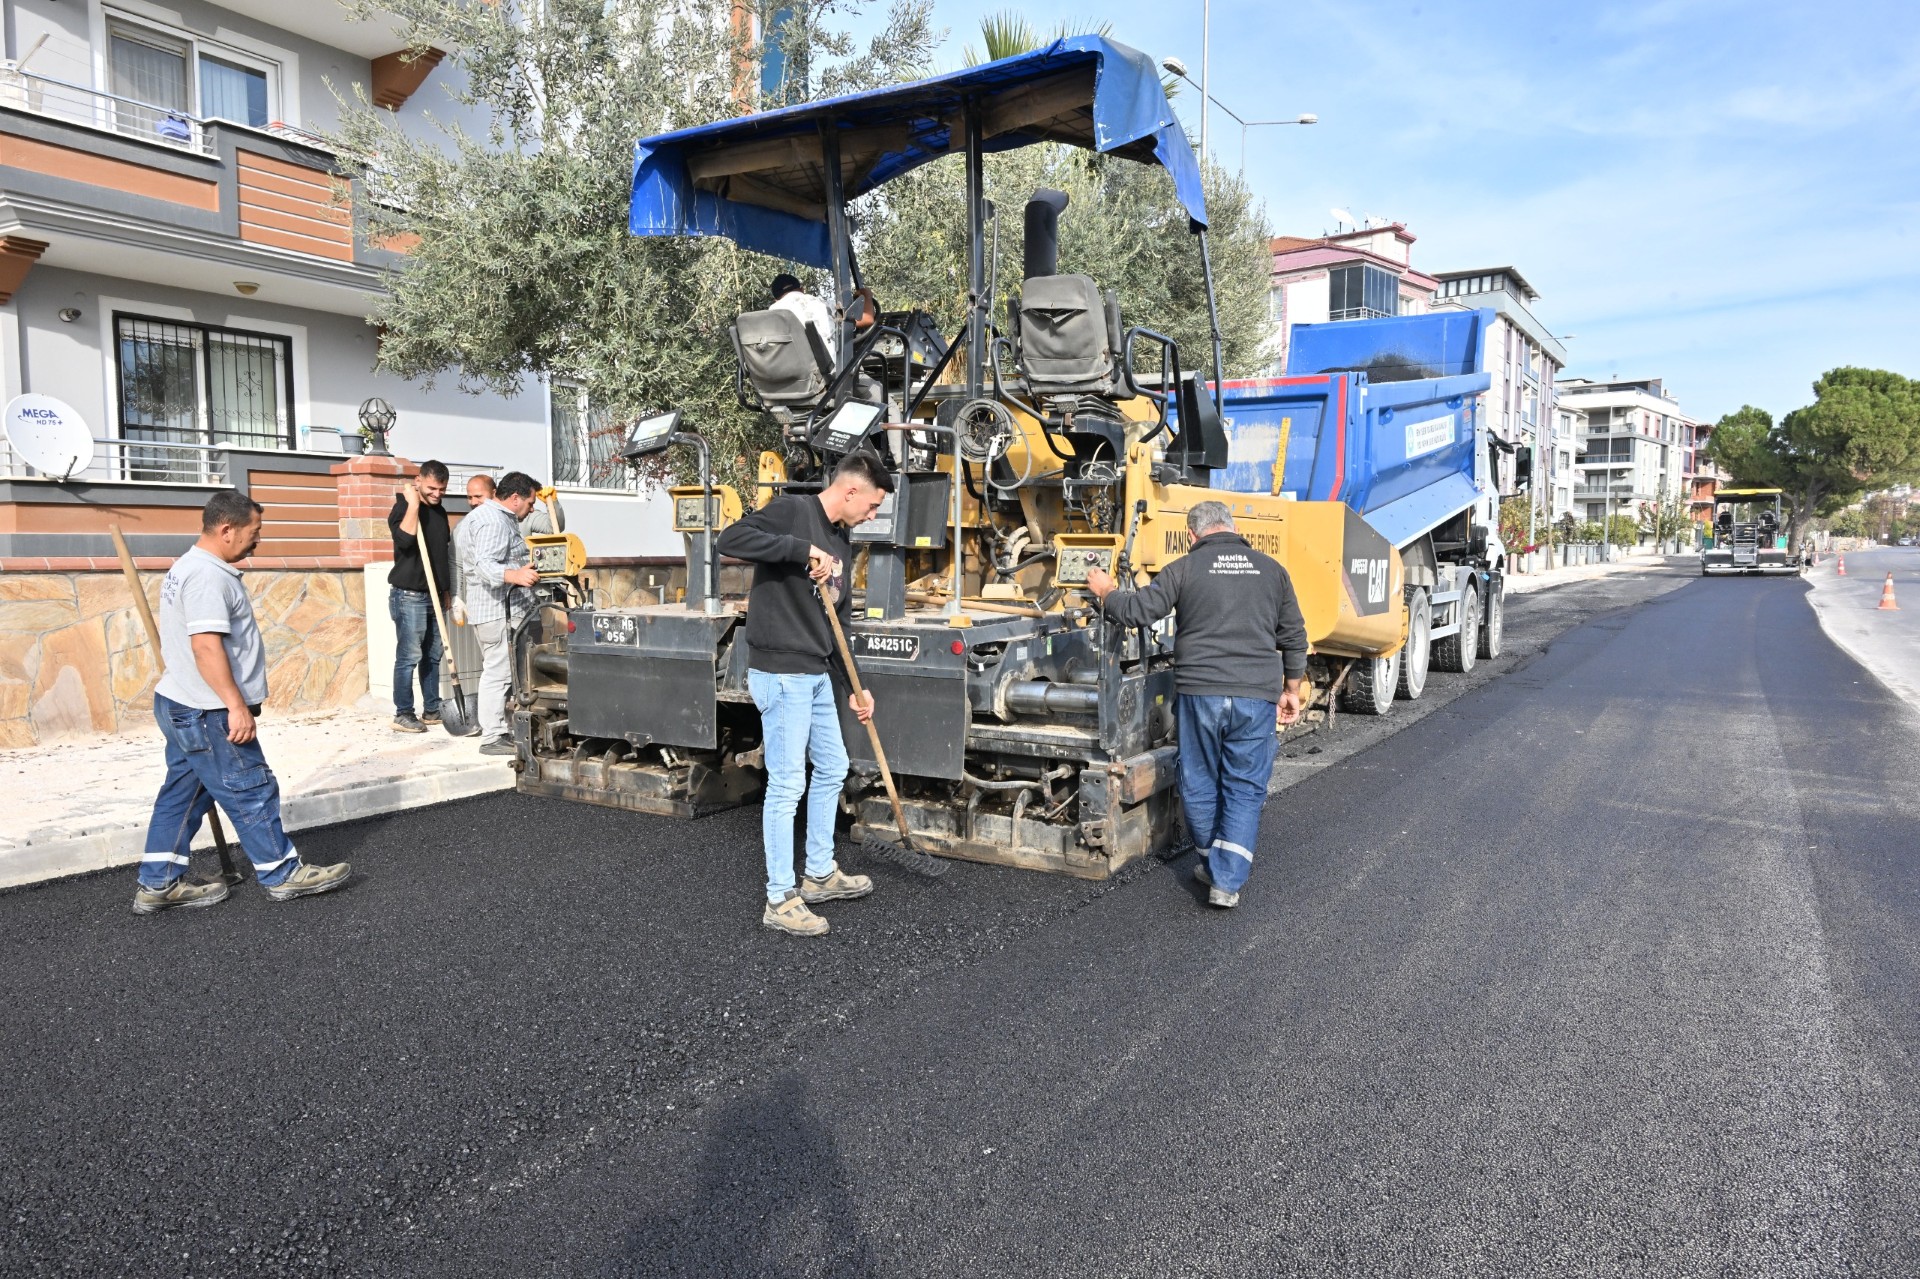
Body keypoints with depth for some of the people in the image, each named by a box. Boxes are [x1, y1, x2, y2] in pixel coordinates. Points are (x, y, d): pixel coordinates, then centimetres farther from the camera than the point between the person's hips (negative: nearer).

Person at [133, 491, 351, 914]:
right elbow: (206, 646, -27)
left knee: (182, 795, 15)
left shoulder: (188, 568, 15)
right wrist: (237, 706, -26)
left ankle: (158, 885, 21)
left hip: (180, 706, 11)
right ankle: (283, 875, 9)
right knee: (252, 793, -1)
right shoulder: (207, 576, -19)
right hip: (207, 713, -11)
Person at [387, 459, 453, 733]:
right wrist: (413, 504, -22)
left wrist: (447, 590, 21)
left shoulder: (439, 511, 14)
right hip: (409, 595, -8)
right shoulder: (403, 508, -8)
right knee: (409, 657, -6)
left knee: (433, 655, 11)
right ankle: (403, 714, 0)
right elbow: (405, 539, -29)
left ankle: (432, 710, 18)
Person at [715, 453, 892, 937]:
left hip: (817, 675, 10)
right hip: (782, 674, -9)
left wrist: (854, 687, 14)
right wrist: (803, 549, -25)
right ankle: (780, 900, 8)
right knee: (787, 784, -4)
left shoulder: (840, 543, 15)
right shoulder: (792, 510, -10)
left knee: (832, 769, 18)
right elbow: (730, 539, -25)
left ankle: (821, 874, 34)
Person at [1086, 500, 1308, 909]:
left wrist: (1106, 592, 18)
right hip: (1257, 696, 2)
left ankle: (1214, 866, 29)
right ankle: (1228, 880, 3)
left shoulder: (1185, 568, 1)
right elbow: (1294, 637, 14)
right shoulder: (1271, 569, 11)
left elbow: (1138, 610, -1)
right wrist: (1291, 689, 24)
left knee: (1200, 784, 14)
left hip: (1200, 691, -1)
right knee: (1244, 788, 7)